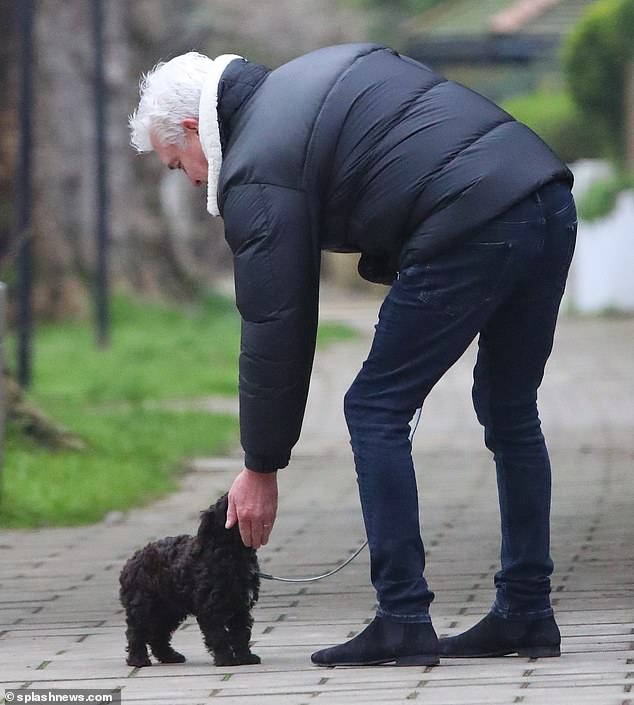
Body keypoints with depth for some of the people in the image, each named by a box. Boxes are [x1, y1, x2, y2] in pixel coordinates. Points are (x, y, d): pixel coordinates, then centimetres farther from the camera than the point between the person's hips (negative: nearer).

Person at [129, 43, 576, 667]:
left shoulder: (256, 176, 0)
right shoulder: (321, 70, 25)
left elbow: (274, 329, 0)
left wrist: (261, 468, 8)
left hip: (471, 231, -9)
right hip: (551, 198, 9)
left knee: (376, 411, 3)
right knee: (508, 411, 19)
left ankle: (403, 622, 1)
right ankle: (527, 616, 22)